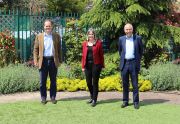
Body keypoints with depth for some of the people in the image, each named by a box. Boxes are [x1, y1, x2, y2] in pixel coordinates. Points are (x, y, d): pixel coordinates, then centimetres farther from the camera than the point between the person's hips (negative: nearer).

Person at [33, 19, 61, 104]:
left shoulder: (57, 36, 6)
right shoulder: (39, 36, 5)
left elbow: (59, 49, 8)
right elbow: (35, 49, 5)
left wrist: (59, 60, 3)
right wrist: (35, 61, -3)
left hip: (53, 61, 0)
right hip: (43, 61, 0)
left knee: (53, 81, 7)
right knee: (42, 81, 4)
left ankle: (53, 97, 17)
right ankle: (43, 98, 15)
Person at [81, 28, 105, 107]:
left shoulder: (98, 43, 0)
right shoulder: (84, 43, 9)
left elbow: (101, 54, 1)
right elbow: (83, 55, 10)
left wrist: (102, 65, -2)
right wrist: (83, 66, 6)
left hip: (96, 65, -3)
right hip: (87, 65, 4)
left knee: (95, 82, 1)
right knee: (88, 82, 8)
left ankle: (94, 100, 10)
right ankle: (92, 97, 31)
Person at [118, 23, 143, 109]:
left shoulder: (138, 38, 1)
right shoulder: (121, 39, 7)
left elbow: (141, 50, 10)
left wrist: (138, 60, 8)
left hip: (134, 63, -2)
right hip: (124, 63, 2)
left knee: (135, 84, 1)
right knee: (125, 84, 7)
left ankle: (136, 102, 8)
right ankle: (125, 101, 16)